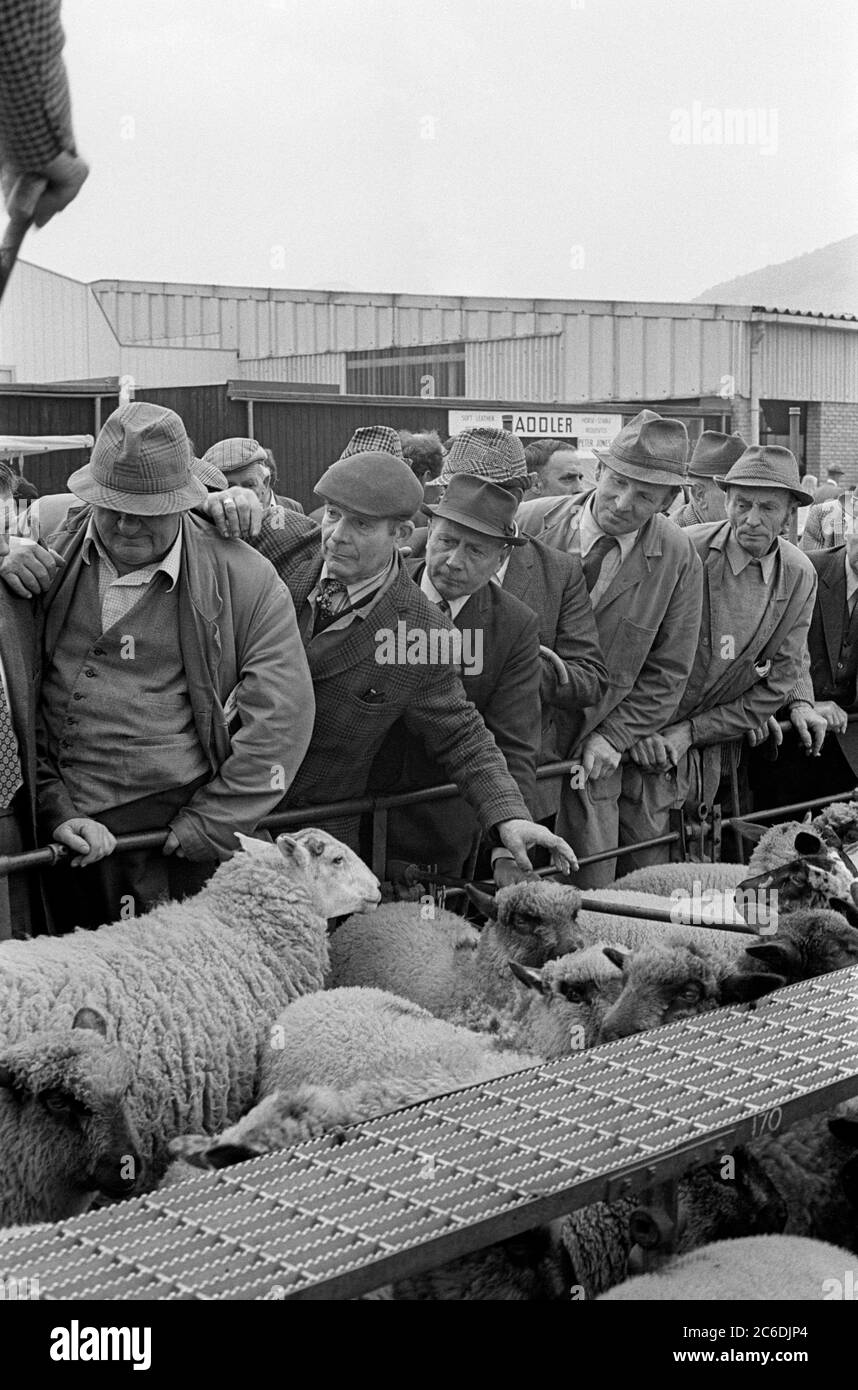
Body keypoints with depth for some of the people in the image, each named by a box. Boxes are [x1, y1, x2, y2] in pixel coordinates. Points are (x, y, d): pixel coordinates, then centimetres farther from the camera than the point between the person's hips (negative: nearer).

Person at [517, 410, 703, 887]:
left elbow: (667, 670, 2)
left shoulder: (678, 558, -4)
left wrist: (613, 739, -5)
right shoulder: (531, 522, -7)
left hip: (591, 756, 1)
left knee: (590, 891, 2)